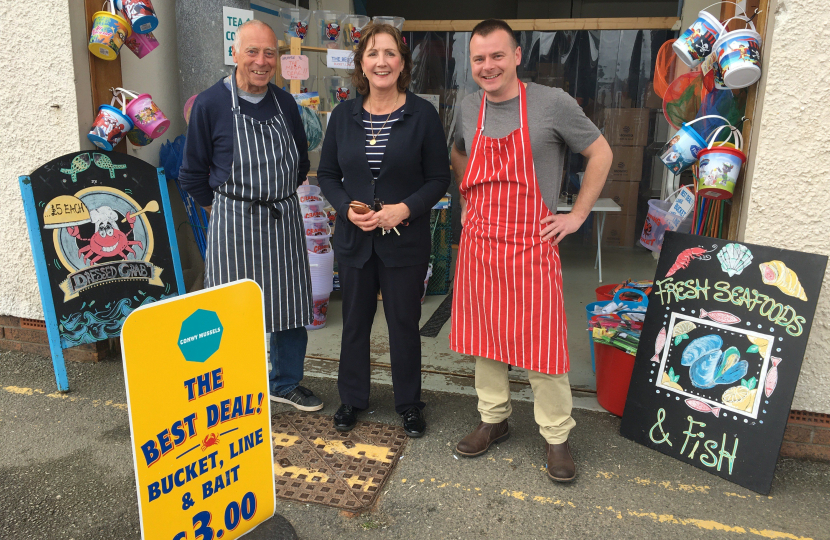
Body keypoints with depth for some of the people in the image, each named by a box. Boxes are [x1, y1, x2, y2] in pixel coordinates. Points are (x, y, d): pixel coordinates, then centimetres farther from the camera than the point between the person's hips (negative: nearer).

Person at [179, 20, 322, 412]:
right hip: (234, 222, -4)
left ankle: (286, 383, 30)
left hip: (284, 220, 5)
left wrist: (279, 196, 13)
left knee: (291, 306, 11)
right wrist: (223, 208, 4)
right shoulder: (209, 104, -8)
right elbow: (193, 173, -1)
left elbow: (301, 162, 17)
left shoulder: (285, 103, 6)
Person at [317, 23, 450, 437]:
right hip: (354, 238, 3)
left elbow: (439, 178, -3)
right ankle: (352, 399, 34)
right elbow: (327, 174, 8)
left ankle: (408, 404, 29)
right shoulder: (344, 115, 3)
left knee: (404, 323, 9)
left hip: (405, 240, -2)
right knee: (355, 320, 14)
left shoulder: (423, 114, -5)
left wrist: (404, 209, -18)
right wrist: (347, 209, -10)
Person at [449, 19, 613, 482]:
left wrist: (577, 215, -4)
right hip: (479, 244, 5)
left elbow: (601, 153, 0)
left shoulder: (552, 103, -8)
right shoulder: (470, 109, 7)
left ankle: (556, 436, 19)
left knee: (542, 346, 0)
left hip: (531, 248, -4)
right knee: (485, 339, 13)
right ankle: (494, 419, 31)